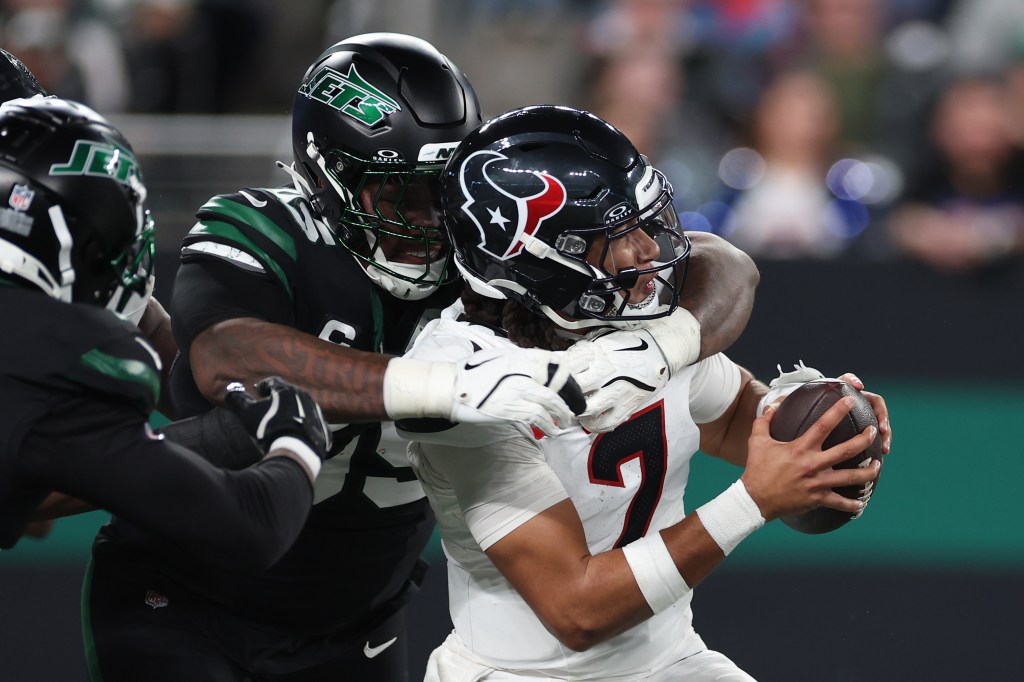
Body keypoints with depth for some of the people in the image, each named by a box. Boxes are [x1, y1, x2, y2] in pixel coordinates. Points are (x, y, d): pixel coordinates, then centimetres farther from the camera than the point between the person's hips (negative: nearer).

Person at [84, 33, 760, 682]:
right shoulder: (261, 236, -22)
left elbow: (725, 271, -12)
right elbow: (228, 361, -45)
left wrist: (651, 353, -37)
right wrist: (453, 388, -53)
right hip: (181, 607, -4)